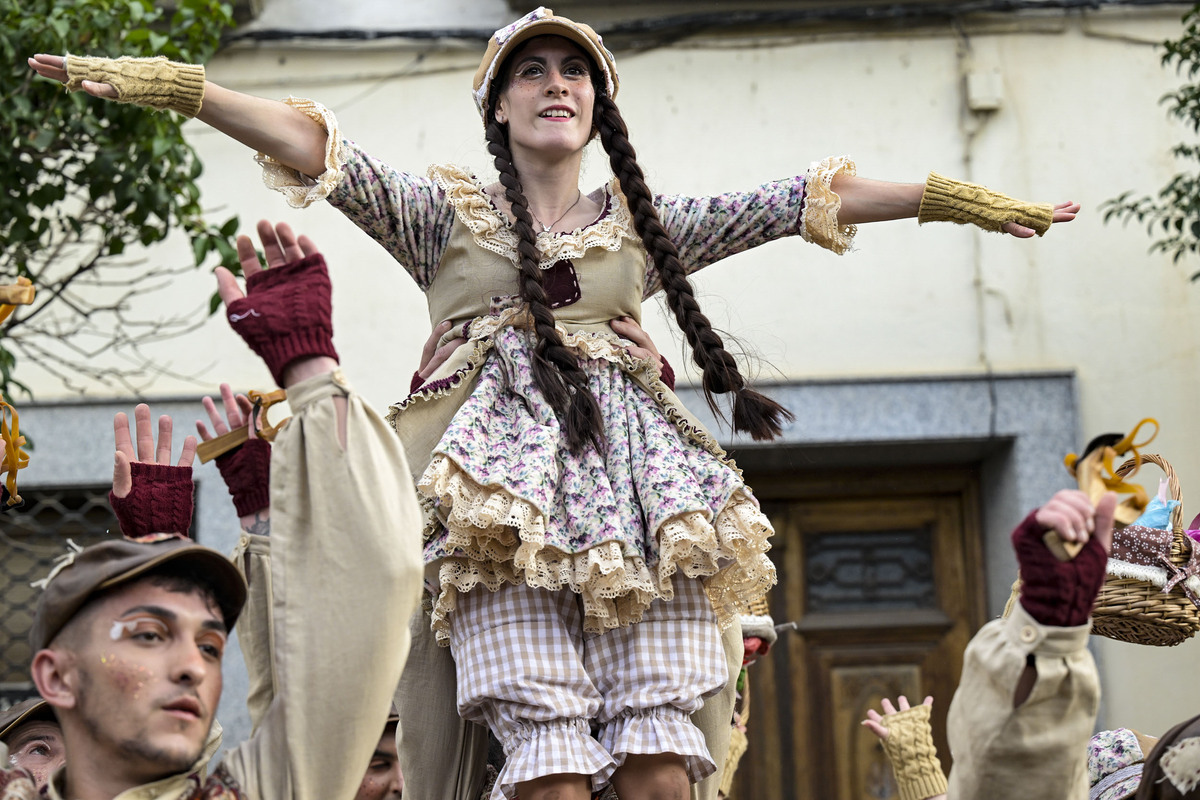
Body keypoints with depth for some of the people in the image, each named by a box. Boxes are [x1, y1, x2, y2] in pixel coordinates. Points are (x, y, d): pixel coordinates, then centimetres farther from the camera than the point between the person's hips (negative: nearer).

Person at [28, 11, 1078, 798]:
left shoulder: (643, 223, 25)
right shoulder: (449, 212, 19)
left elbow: (799, 201, 19)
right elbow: (315, 148, 6)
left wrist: (955, 199, 15)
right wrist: (174, 86, -7)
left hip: (635, 476, 3)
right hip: (505, 484, -2)